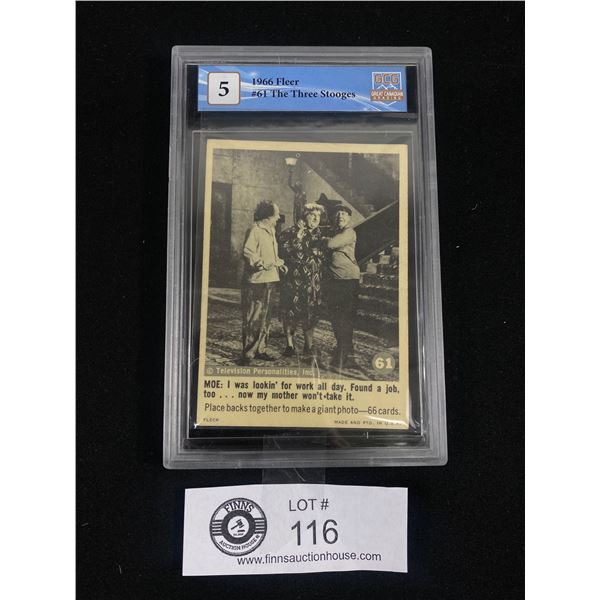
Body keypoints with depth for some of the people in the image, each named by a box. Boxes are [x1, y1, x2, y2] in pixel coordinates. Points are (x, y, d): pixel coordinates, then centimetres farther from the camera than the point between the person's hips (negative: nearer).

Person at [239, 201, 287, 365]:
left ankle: (260, 350, 24)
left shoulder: (271, 230, 17)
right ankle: (247, 353, 2)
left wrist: (279, 262, 9)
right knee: (253, 319, -5)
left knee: (265, 318, 14)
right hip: (256, 280, -9)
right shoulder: (254, 230, -11)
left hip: (270, 280, 9)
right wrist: (265, 264, -26)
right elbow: (248, 254, -19)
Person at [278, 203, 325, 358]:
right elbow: (285, 251, -12)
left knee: (310, 315, 2)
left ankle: (309, 347, 13)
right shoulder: (290, 233, 1)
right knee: (290, 313, 3)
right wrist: (298, 237, -17)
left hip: (312, 284, 2)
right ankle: (290, 346, 16)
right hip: (292, 280, -2)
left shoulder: (320, 235, 12)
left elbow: (324, 256, 16)